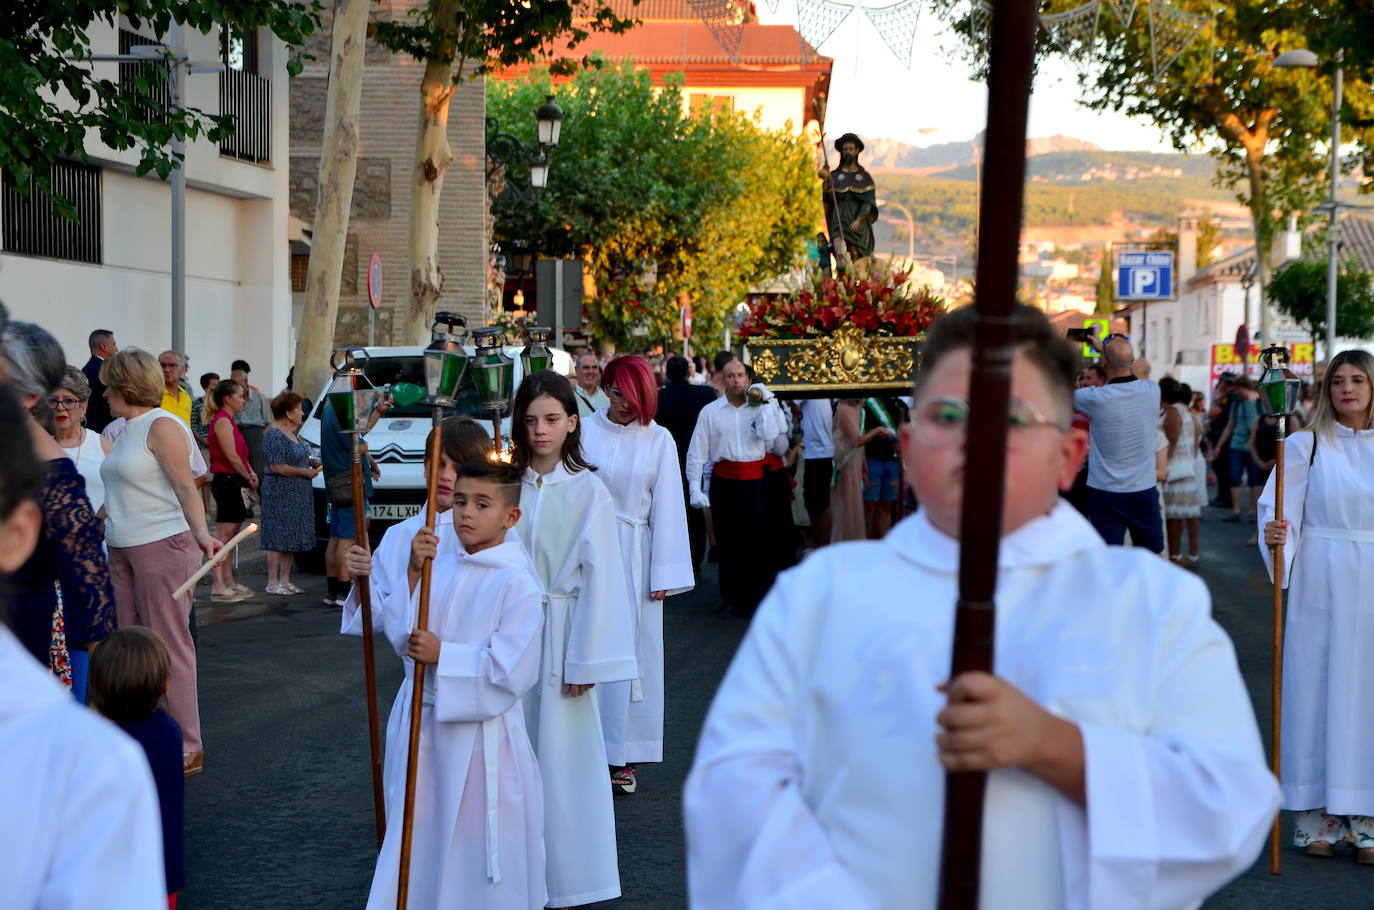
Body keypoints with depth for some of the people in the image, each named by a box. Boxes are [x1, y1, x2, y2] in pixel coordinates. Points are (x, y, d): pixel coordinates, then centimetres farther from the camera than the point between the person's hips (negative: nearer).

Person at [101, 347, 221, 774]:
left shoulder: (162, 427, -10)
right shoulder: (126, 431, 17)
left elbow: (186, 487, -17)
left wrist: (201, 533, -30)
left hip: (163, 546, -9)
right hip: (123, 550, 9)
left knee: (169, 647, -6)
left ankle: (186, 750, -1)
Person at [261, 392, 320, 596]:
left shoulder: (293, 434, 15)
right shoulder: (274, 435, -14)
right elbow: (276, 466, -20)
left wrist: (312, 466, 10)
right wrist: (305, 472, -15)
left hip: (298, 494, 10)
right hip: (280, 493, -10)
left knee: (292, 538, 11)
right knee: (278, 538, -5)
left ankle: (285, 580, 17)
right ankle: (273, 583, -1)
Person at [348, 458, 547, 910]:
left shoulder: (517, 584, -15)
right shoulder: (437, 567, 4)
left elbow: (510, 672, -20)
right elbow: (398, 633, -2)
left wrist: (443, 656, -19)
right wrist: (413, 574, -12)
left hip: (480, 733, -6)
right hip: (422, 724, 6)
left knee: (475, 847, 4)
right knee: (420, 836, 18)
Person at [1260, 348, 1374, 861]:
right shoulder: (1306, 444, 0)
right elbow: (1278, 506, -7)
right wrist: (1275, 535, -26)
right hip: (1321, 585, -2)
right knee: (1317, 686, 1)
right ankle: (1317, 816, 10)